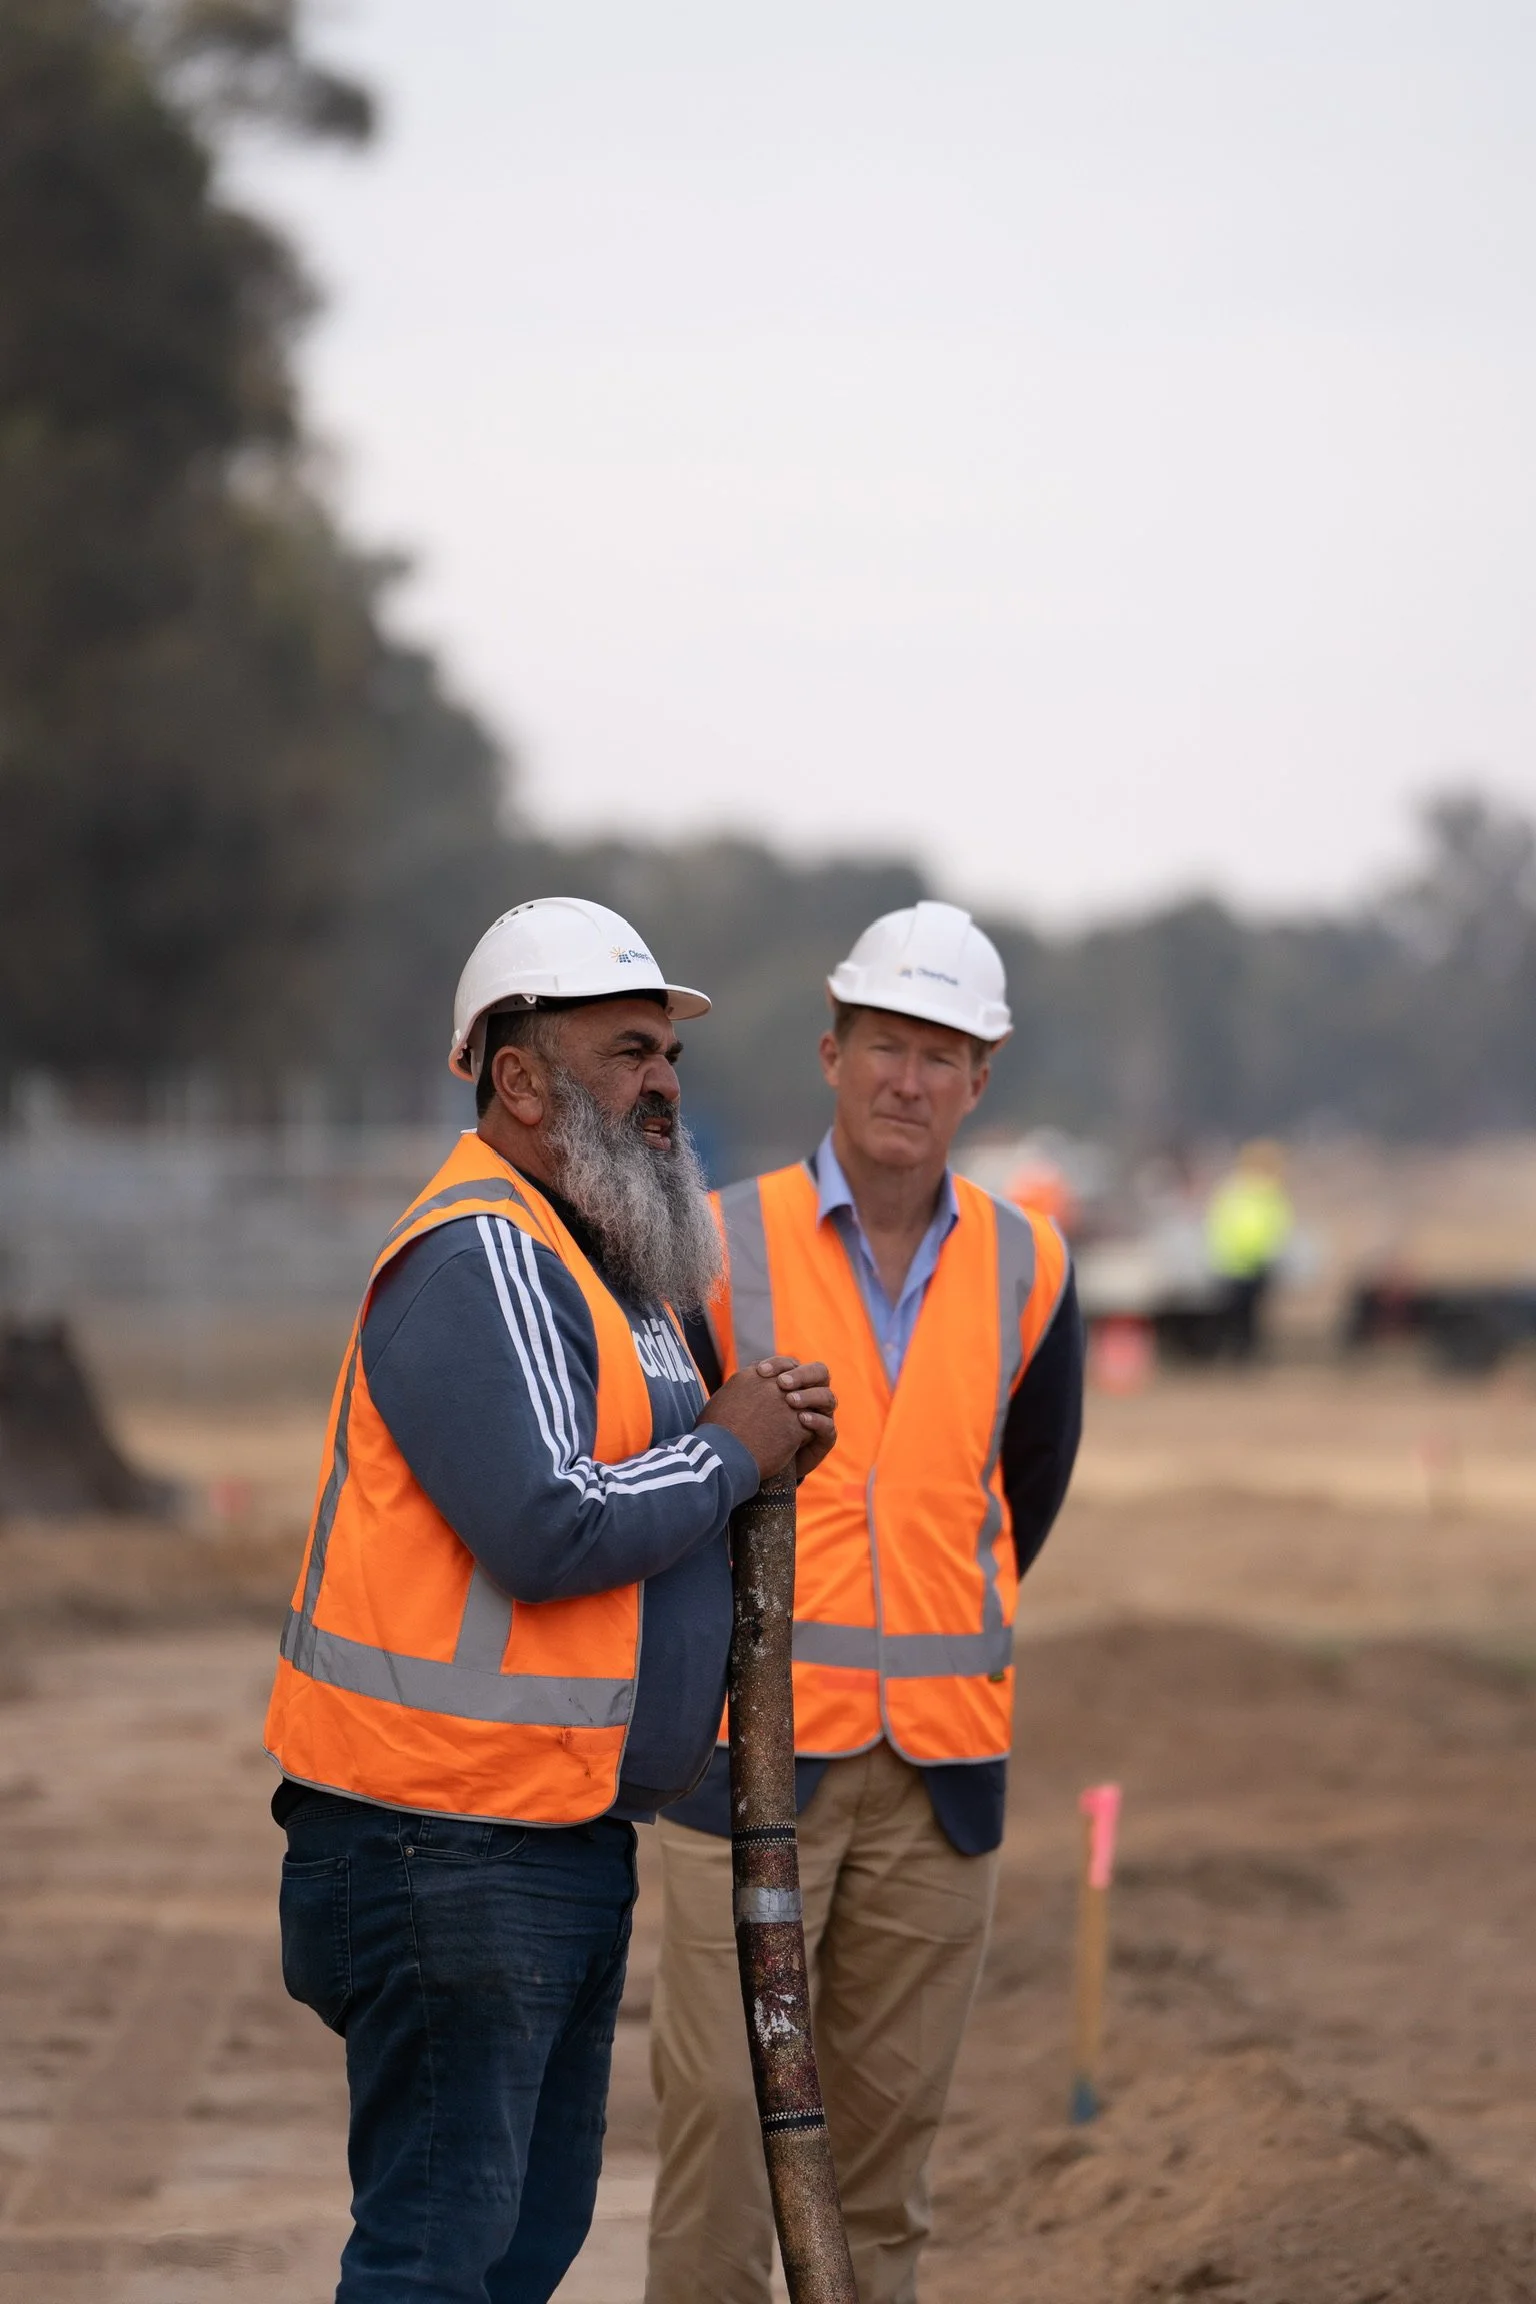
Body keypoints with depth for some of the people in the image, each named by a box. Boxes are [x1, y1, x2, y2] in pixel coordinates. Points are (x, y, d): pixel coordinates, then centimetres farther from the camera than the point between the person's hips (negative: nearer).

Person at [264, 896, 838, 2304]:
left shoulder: (601, 1260, 18)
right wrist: (731, 1452, -11)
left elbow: (632, 1487, 22)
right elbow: (550, 1528, -26)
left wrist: (763, 1429, 3)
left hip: (570, 1832, 11)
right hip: (450, 1841, -11)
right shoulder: (480, 1259, -16)